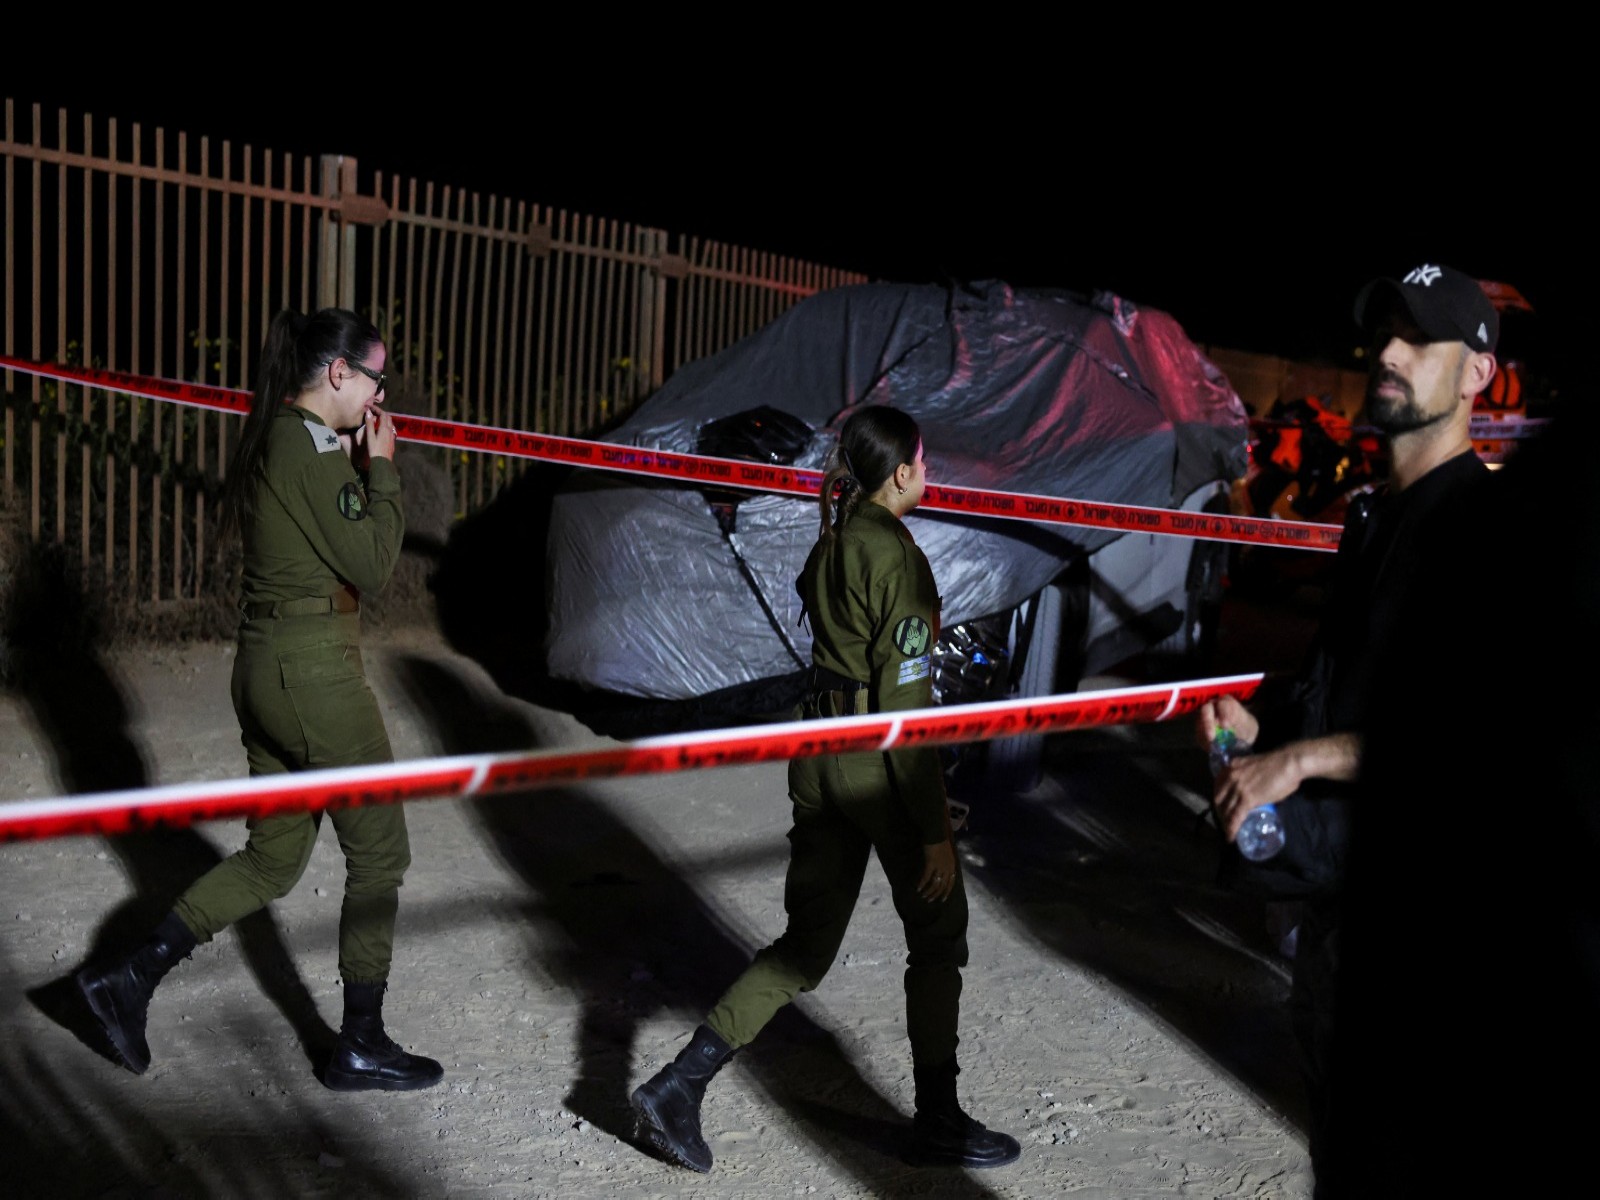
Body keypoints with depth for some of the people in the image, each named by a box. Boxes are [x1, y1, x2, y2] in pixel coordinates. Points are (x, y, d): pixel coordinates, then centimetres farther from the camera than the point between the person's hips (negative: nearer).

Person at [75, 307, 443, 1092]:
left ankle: (130, 977, 20)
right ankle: (360, 1046, 16)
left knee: (273, 856, 19)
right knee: (378, 852, 5)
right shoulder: (313, 447, -17)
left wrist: (359, 468, 8)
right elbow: (372, 565, -16)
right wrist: (380, 468, -7)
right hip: (314, 673, -9)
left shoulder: (272, 440, 12)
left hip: (264, 668, 10)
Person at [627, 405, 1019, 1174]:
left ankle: (678, 1085, 11)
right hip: (880, 765, -8)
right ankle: (937, 1121, 24)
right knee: (938, 933, 12)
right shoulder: (894, 555, -16)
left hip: (817, 754, 8)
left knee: (807, 944, 14)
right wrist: (935, 832, -16)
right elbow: (904, 706, -18)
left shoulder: (829, 546, 9)